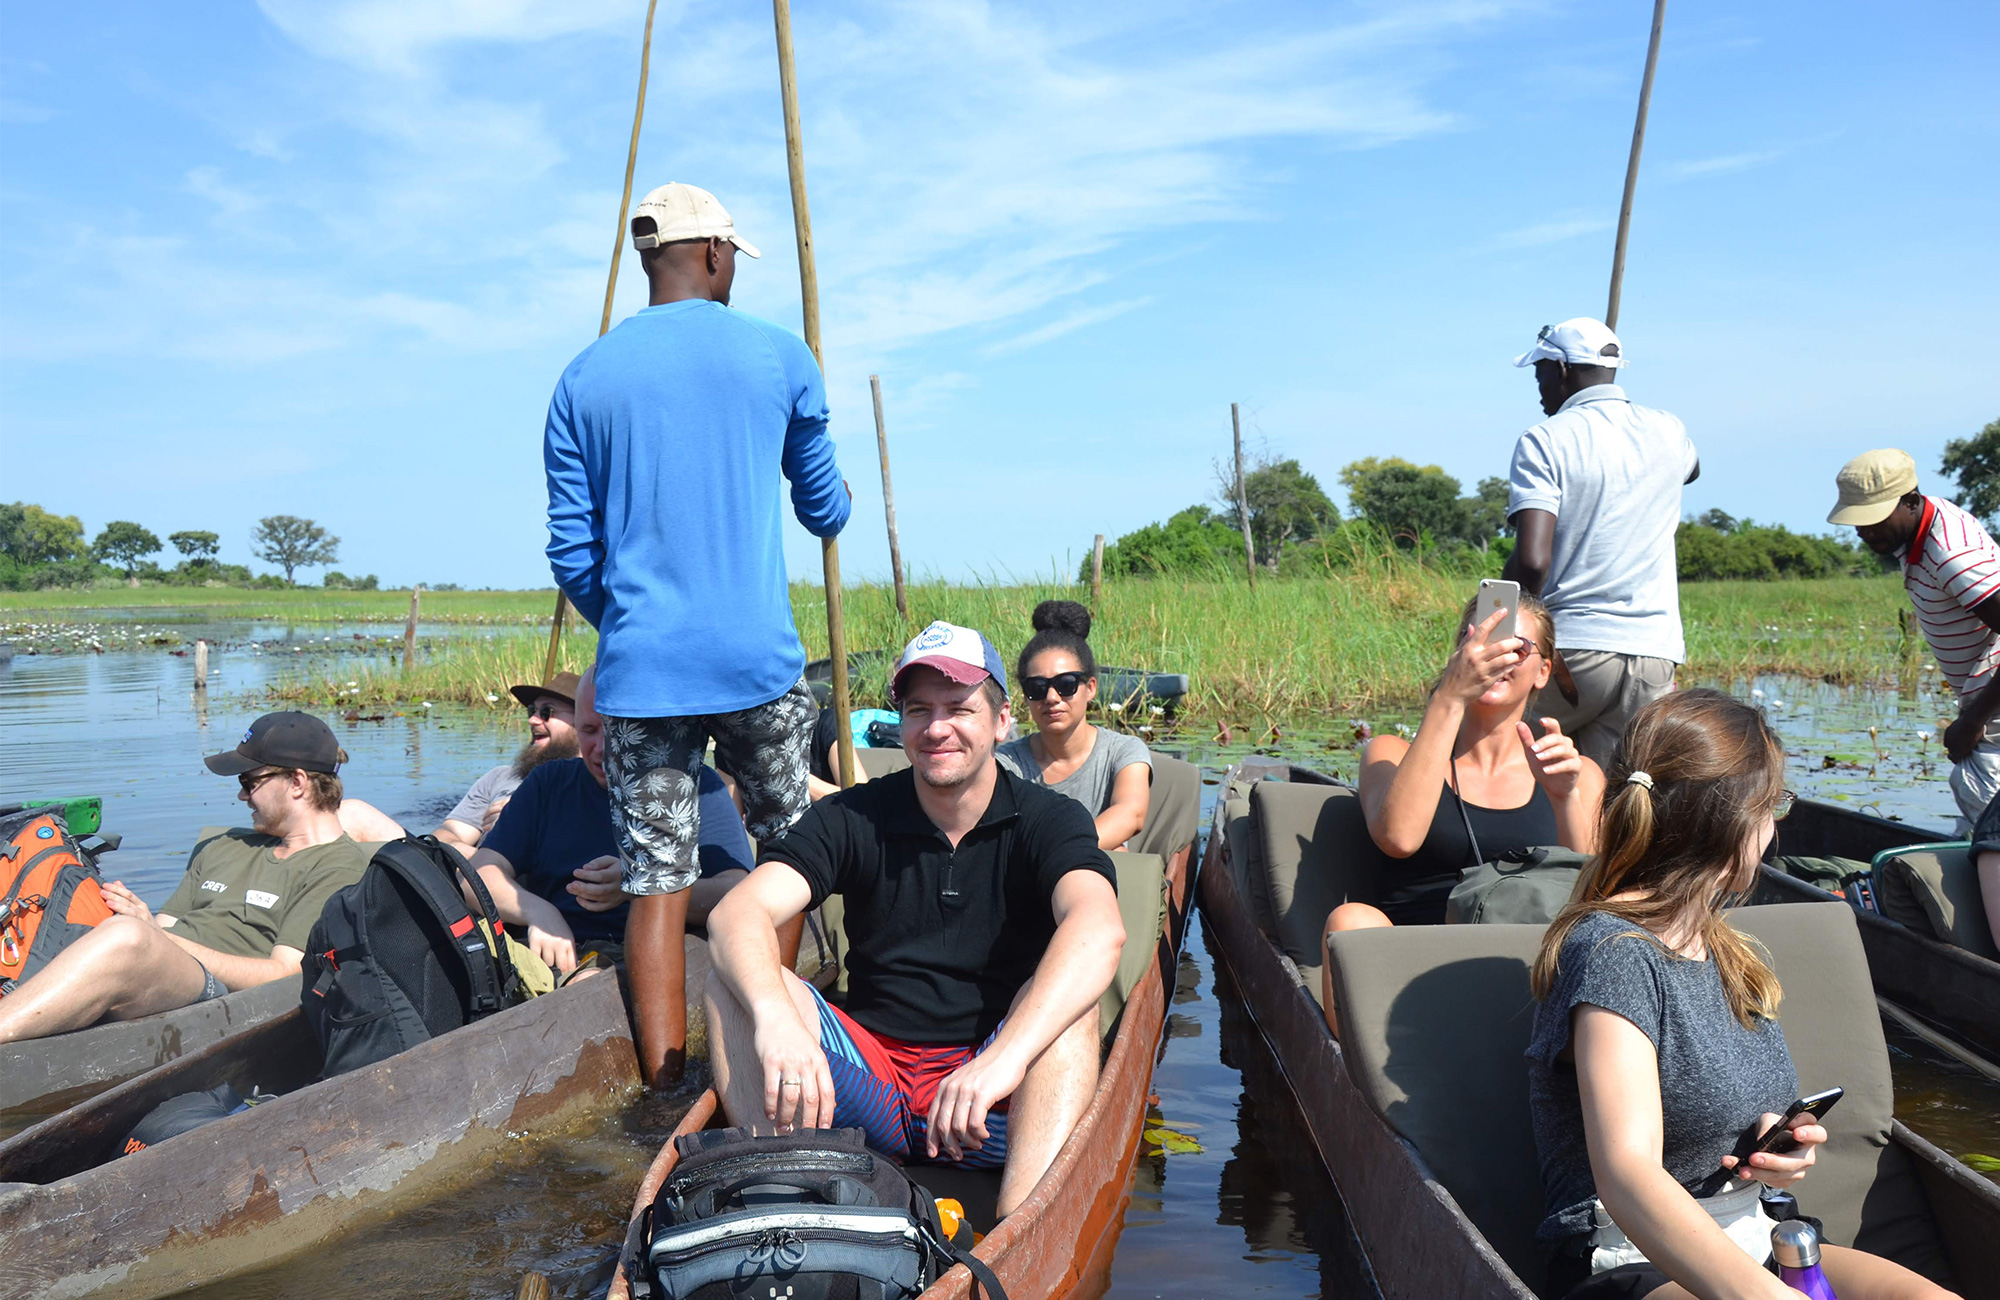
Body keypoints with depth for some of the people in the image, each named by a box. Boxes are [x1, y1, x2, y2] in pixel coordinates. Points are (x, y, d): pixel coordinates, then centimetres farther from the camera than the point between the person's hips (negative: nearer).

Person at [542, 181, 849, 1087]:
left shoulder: (584, 380, 6)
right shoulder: (779, 359, 2)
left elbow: (571, 552, 7)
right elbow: (825, 512, 13)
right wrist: (840, 499, 37)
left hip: (640, 671, 1)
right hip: (759, 662, -1)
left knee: (656, 885, 4)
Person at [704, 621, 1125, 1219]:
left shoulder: (1047, 821, -5)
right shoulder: (854, 817, 1)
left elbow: (1099, 930, -27)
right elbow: (737, 915, -15)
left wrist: (1004, 1058, -44)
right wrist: (775, 1017, -37)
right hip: (869, 1081, 2)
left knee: (1066, 1001, -31)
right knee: (737, 982, -17)